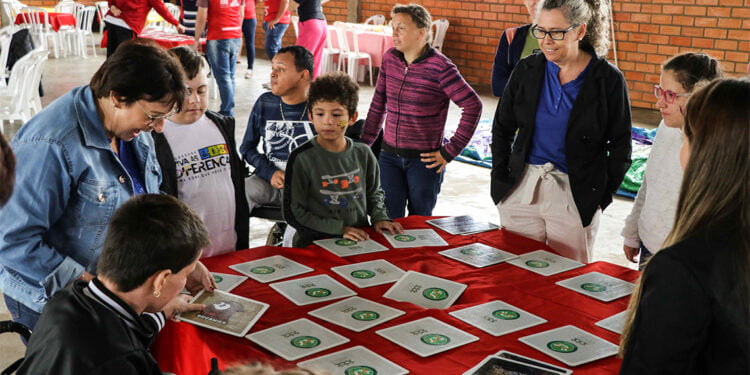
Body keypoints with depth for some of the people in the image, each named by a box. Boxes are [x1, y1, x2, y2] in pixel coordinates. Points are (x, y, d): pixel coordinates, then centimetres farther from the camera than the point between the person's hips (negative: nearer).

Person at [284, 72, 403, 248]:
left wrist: (379, 218, 5)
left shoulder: (363, 154, 7)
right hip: (315, 243, -3)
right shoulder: (302, 158, -7)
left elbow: (374, 193, 25)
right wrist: (339, 228, -12)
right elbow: (293, 213, -6)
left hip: (361, 239, 4)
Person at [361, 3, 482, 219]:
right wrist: (364, 144, 11)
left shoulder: (440, 67, -15)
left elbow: (473, 106, -15)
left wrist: (450, 151, -13)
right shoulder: (389, 58, 2)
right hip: (389, 155, 4)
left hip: (424, 160, -4)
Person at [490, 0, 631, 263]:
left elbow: (620, 146, 0)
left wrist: (602, 196, -4)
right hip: (521, 190, 3)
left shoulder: (608, 80, -6)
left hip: (575, 197, -3)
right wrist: (500, 178, 4)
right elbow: (502, 129, 11)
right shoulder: (527, 70, 2)